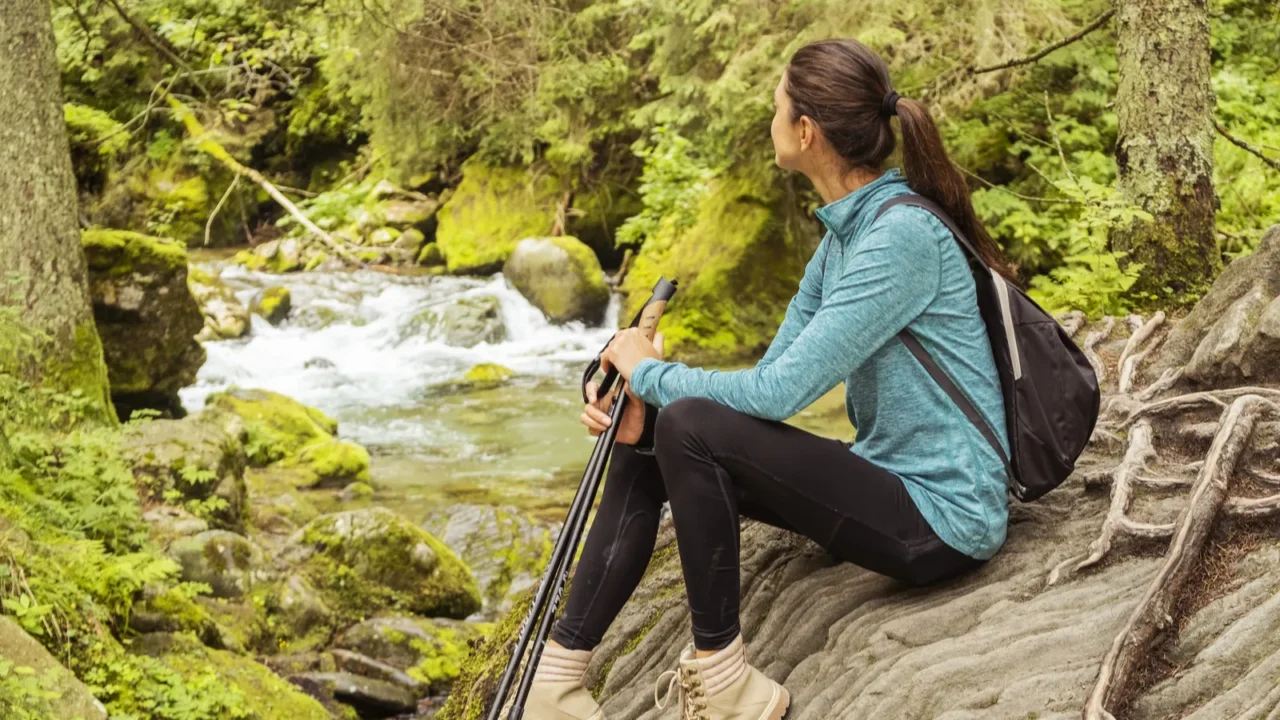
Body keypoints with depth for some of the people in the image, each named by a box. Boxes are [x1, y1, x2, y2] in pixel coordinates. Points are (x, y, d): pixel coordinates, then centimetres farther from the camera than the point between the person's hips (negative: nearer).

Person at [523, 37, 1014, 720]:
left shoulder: (903, 234, -22)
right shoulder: (843, 232, 8)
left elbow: (779, 391, -25)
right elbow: (770, 377, 8)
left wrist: (650, 372, -9)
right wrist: (641, 402, -7)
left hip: (943, 518, -10)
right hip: (888, 483, 10)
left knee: (689, 427, -23)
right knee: (642, 446, 2)